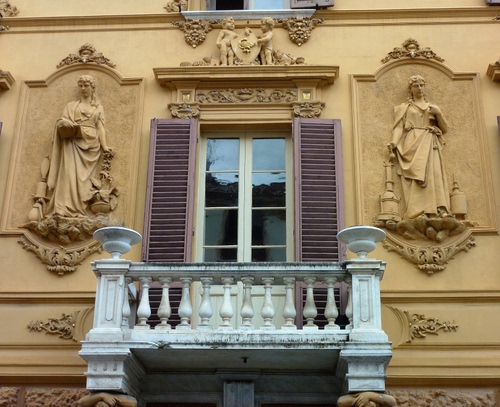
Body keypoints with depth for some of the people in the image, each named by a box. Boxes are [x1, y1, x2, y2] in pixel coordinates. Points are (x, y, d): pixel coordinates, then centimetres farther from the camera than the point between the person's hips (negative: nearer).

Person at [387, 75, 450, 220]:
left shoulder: (432, 107, 24)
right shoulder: (404, 108, 17)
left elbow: (444, 128, 19)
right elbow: (399, 127, 6)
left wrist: (438, 113, 2)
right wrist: (394, 143, -11)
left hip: (429, 145, 2)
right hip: (412, 144, -2)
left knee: (434, 173, -17)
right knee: (417, 174, -20)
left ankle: (439, 210, -26)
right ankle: (418, 212, -29)